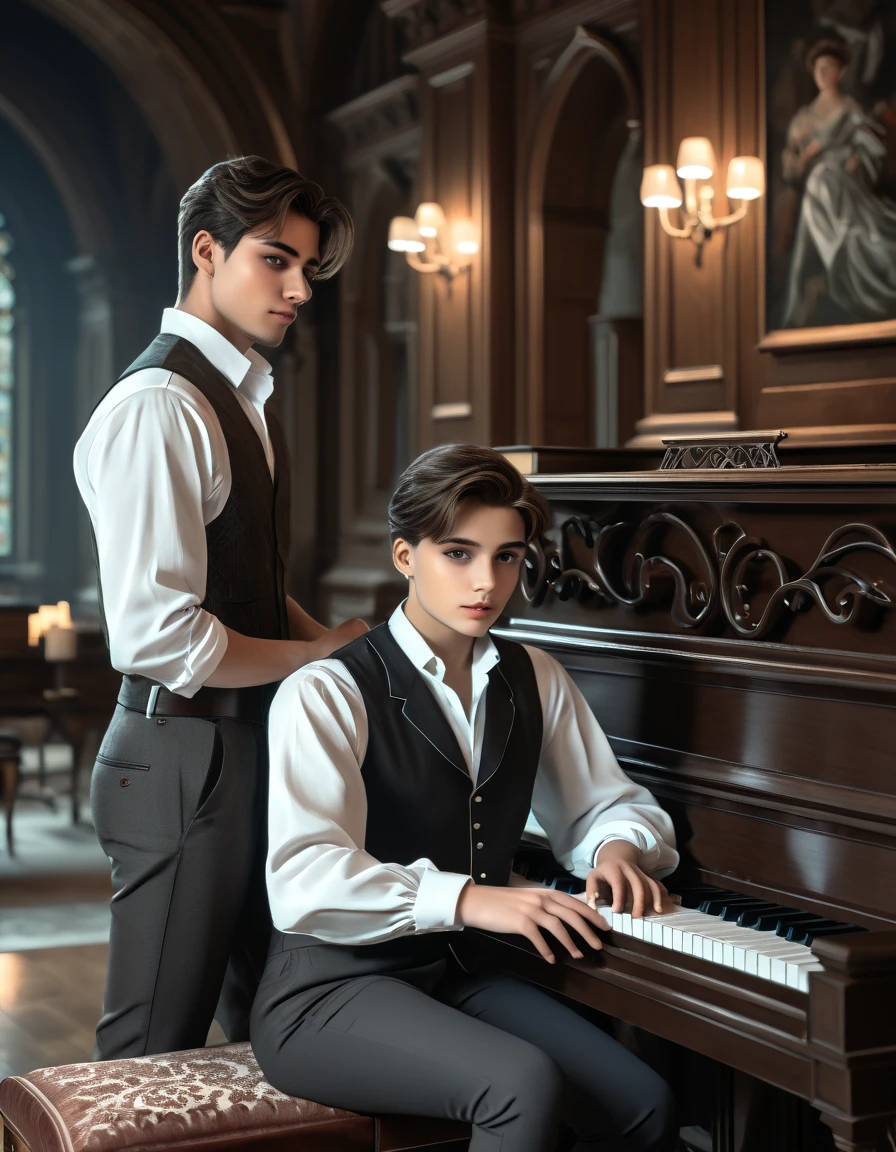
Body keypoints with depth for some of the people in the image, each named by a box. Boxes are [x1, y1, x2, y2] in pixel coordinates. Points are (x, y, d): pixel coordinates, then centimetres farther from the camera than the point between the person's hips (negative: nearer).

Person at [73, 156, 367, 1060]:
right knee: (156, 1054, 3)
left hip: (252, 746, 9)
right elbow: (158, 636, -25)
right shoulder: (158, 406, -18)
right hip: (184, 757, -9)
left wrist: (338, 645, 2)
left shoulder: (246, 400, 13)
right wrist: (319, 652, -12)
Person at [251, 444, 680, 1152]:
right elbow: (304, 881, -22)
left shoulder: (535, 682, 10)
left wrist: (619, 847, -3)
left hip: (460, 976, 6)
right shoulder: (325, 695, -11)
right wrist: (467, 898, -30)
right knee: (525, 1085, -31)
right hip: (333, 988, -6)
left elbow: (608, 803, 21)